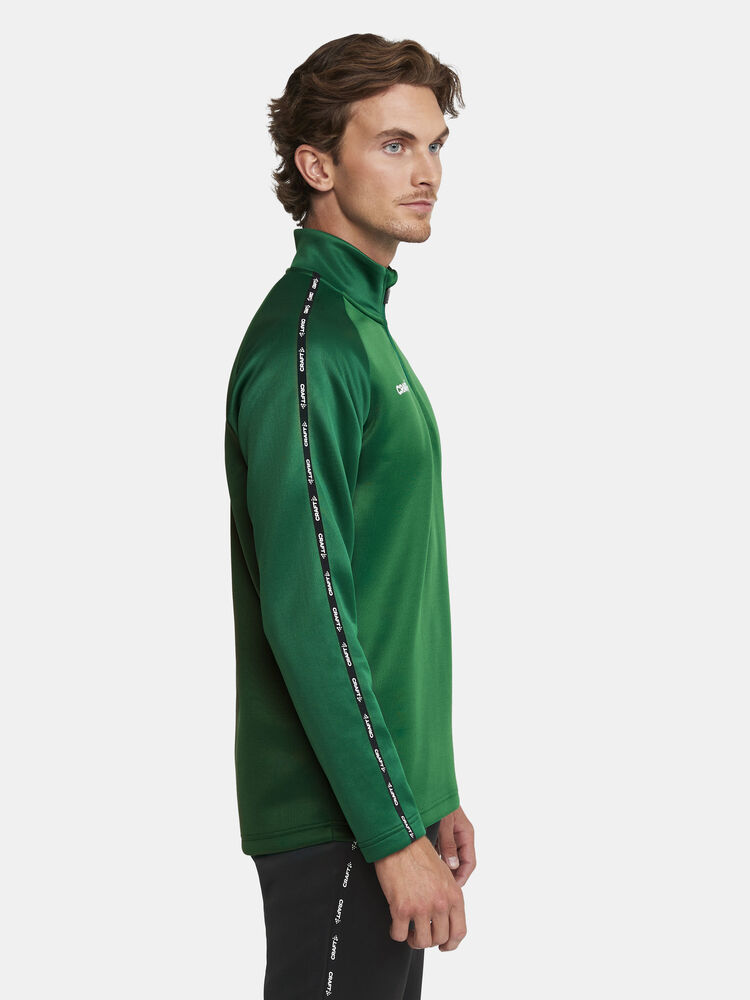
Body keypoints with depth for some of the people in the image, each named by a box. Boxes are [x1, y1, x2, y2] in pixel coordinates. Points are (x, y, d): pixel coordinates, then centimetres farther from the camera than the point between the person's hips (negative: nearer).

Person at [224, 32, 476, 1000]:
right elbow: (305, 612, -22)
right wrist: (395, 831, -21)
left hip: (387, 789, 9)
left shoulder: (364, 322, 15)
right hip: (337, 826, -9)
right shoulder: (305, 339, -16)